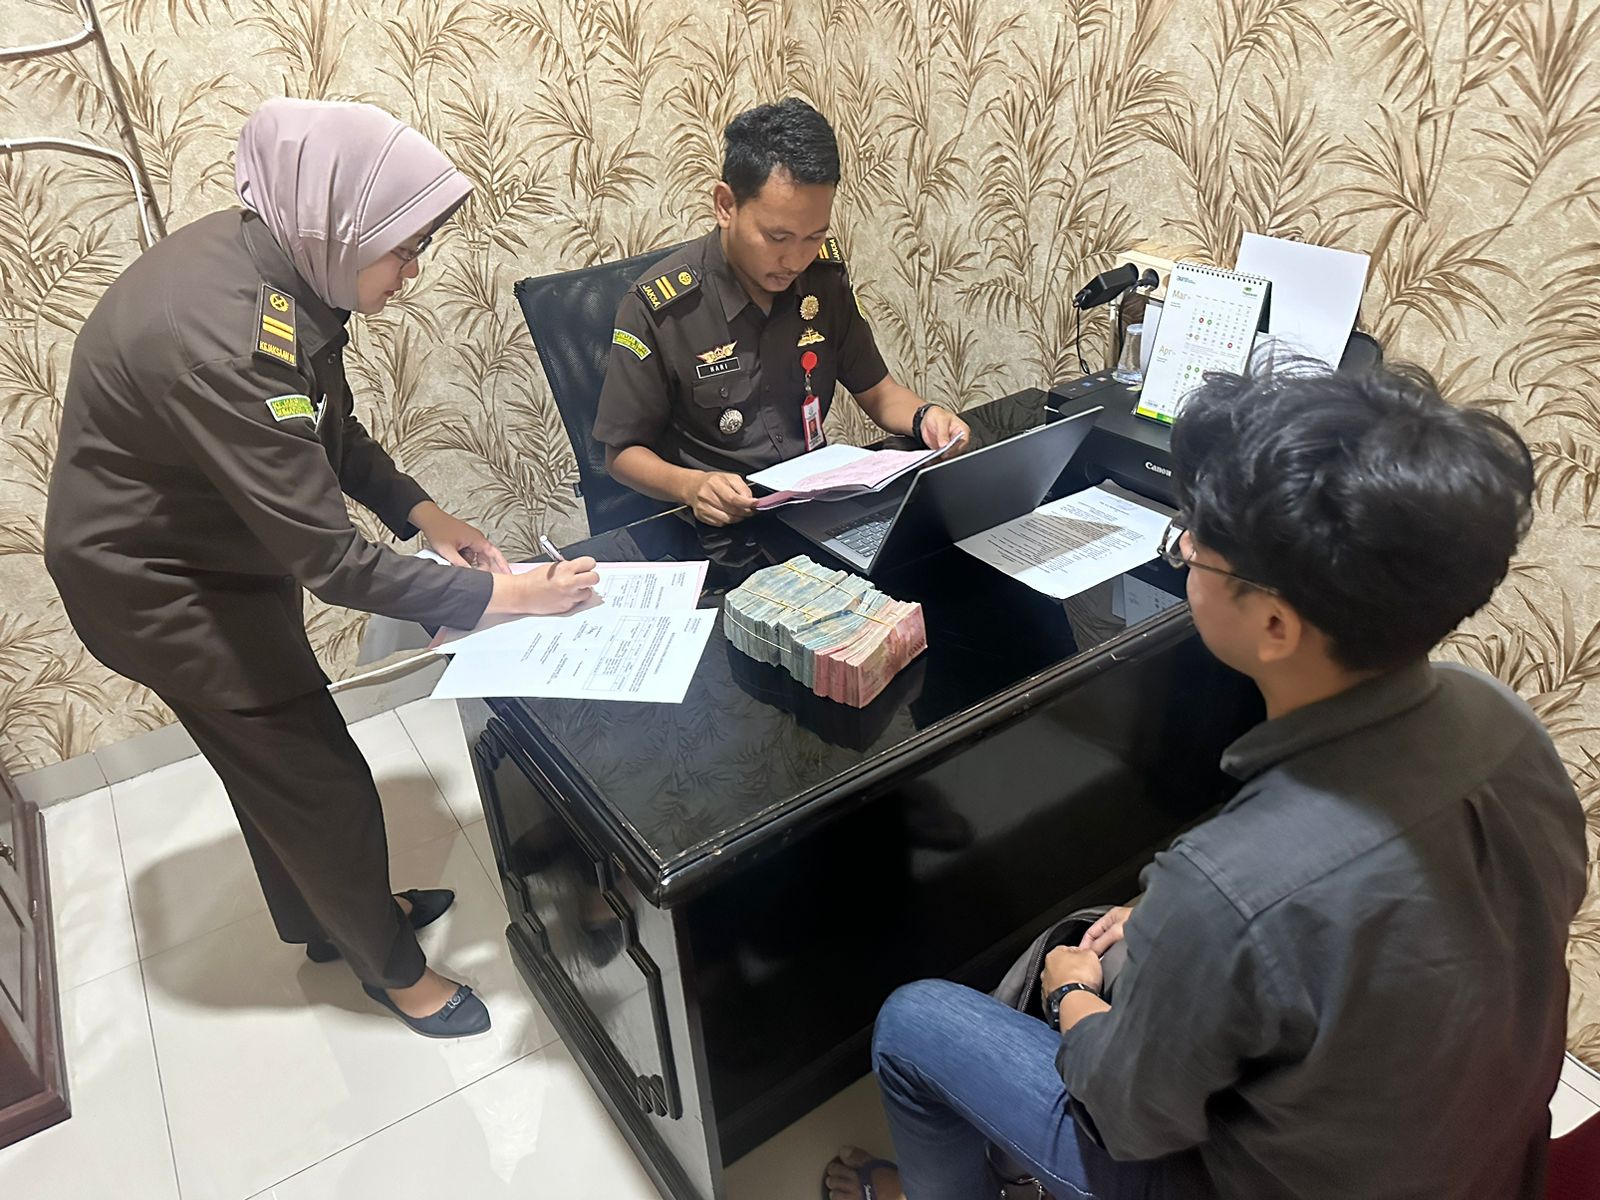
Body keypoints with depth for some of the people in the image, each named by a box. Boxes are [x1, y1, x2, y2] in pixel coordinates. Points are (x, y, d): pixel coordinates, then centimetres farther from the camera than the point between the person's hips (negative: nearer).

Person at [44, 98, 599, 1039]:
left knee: (277, 751, 23)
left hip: (218, 541, 9)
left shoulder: (267, 255, -10)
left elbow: (331, 430, 3)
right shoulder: (220, 338, -37)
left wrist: (424, 513, -9)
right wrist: (503, 595, -29)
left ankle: (328, 915, 47)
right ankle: (390, 961, 28)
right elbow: (331, 562, -34)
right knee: (320, 778, 4)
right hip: (158, 582, -8)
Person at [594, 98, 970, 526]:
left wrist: (923, 417, -11)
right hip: (718, 523, -3)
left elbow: (876, 391, 11)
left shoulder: (824, 275, -1)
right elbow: (623, 452, -7)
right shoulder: (658, 309, -15)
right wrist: (691, 486, -27)